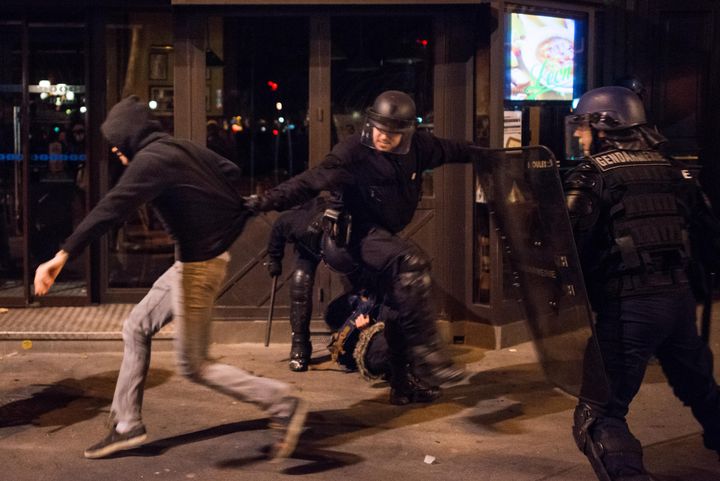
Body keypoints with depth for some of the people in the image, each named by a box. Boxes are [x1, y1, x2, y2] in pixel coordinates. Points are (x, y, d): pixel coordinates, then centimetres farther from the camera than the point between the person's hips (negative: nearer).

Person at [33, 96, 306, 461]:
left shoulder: (151, 160, -17)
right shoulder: (185, 149, 9)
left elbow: (112, 208, -30)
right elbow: (232, 174, 16)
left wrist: (63, 256, -38)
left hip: (198, 266, -10)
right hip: (193, 261, 10)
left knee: (194, 366, -1)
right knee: (136, 328, 16)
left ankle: (282, 404, 1)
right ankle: (127, 424, 23)